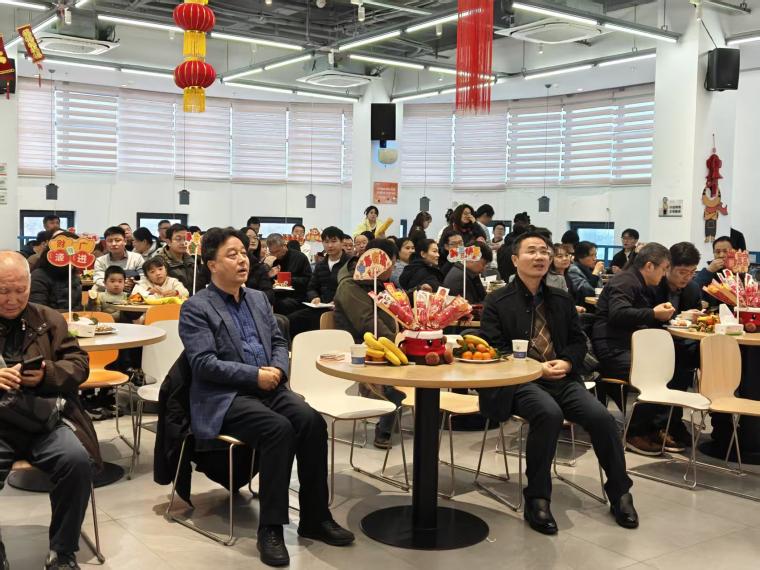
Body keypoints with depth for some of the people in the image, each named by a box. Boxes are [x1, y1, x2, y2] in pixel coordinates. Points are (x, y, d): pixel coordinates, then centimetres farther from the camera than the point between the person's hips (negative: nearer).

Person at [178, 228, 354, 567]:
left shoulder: (258, 299, 17)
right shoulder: (195, 308, -4)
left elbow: (279, 341, 18)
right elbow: (203, 363, -14)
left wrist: (277, 368, -5)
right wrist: (255, 375, -19)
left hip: (267, 387, 6)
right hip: (223, 398, -6)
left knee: (312, 420, -21)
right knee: (279, 428, -31)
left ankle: (315, 517, -9)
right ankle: (270, 528, -21)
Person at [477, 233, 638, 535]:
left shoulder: (562, 300, 17)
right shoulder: (498, 301, 2)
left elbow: (579, 341, 20)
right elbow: (492, 350, -4)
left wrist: (567, 362, -4)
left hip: (562, 379, 5)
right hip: (519, 382, -4)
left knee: (601, 416, -20)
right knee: (549, 414, -35)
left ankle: (620, 493, 2)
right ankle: (537, 499, -20)